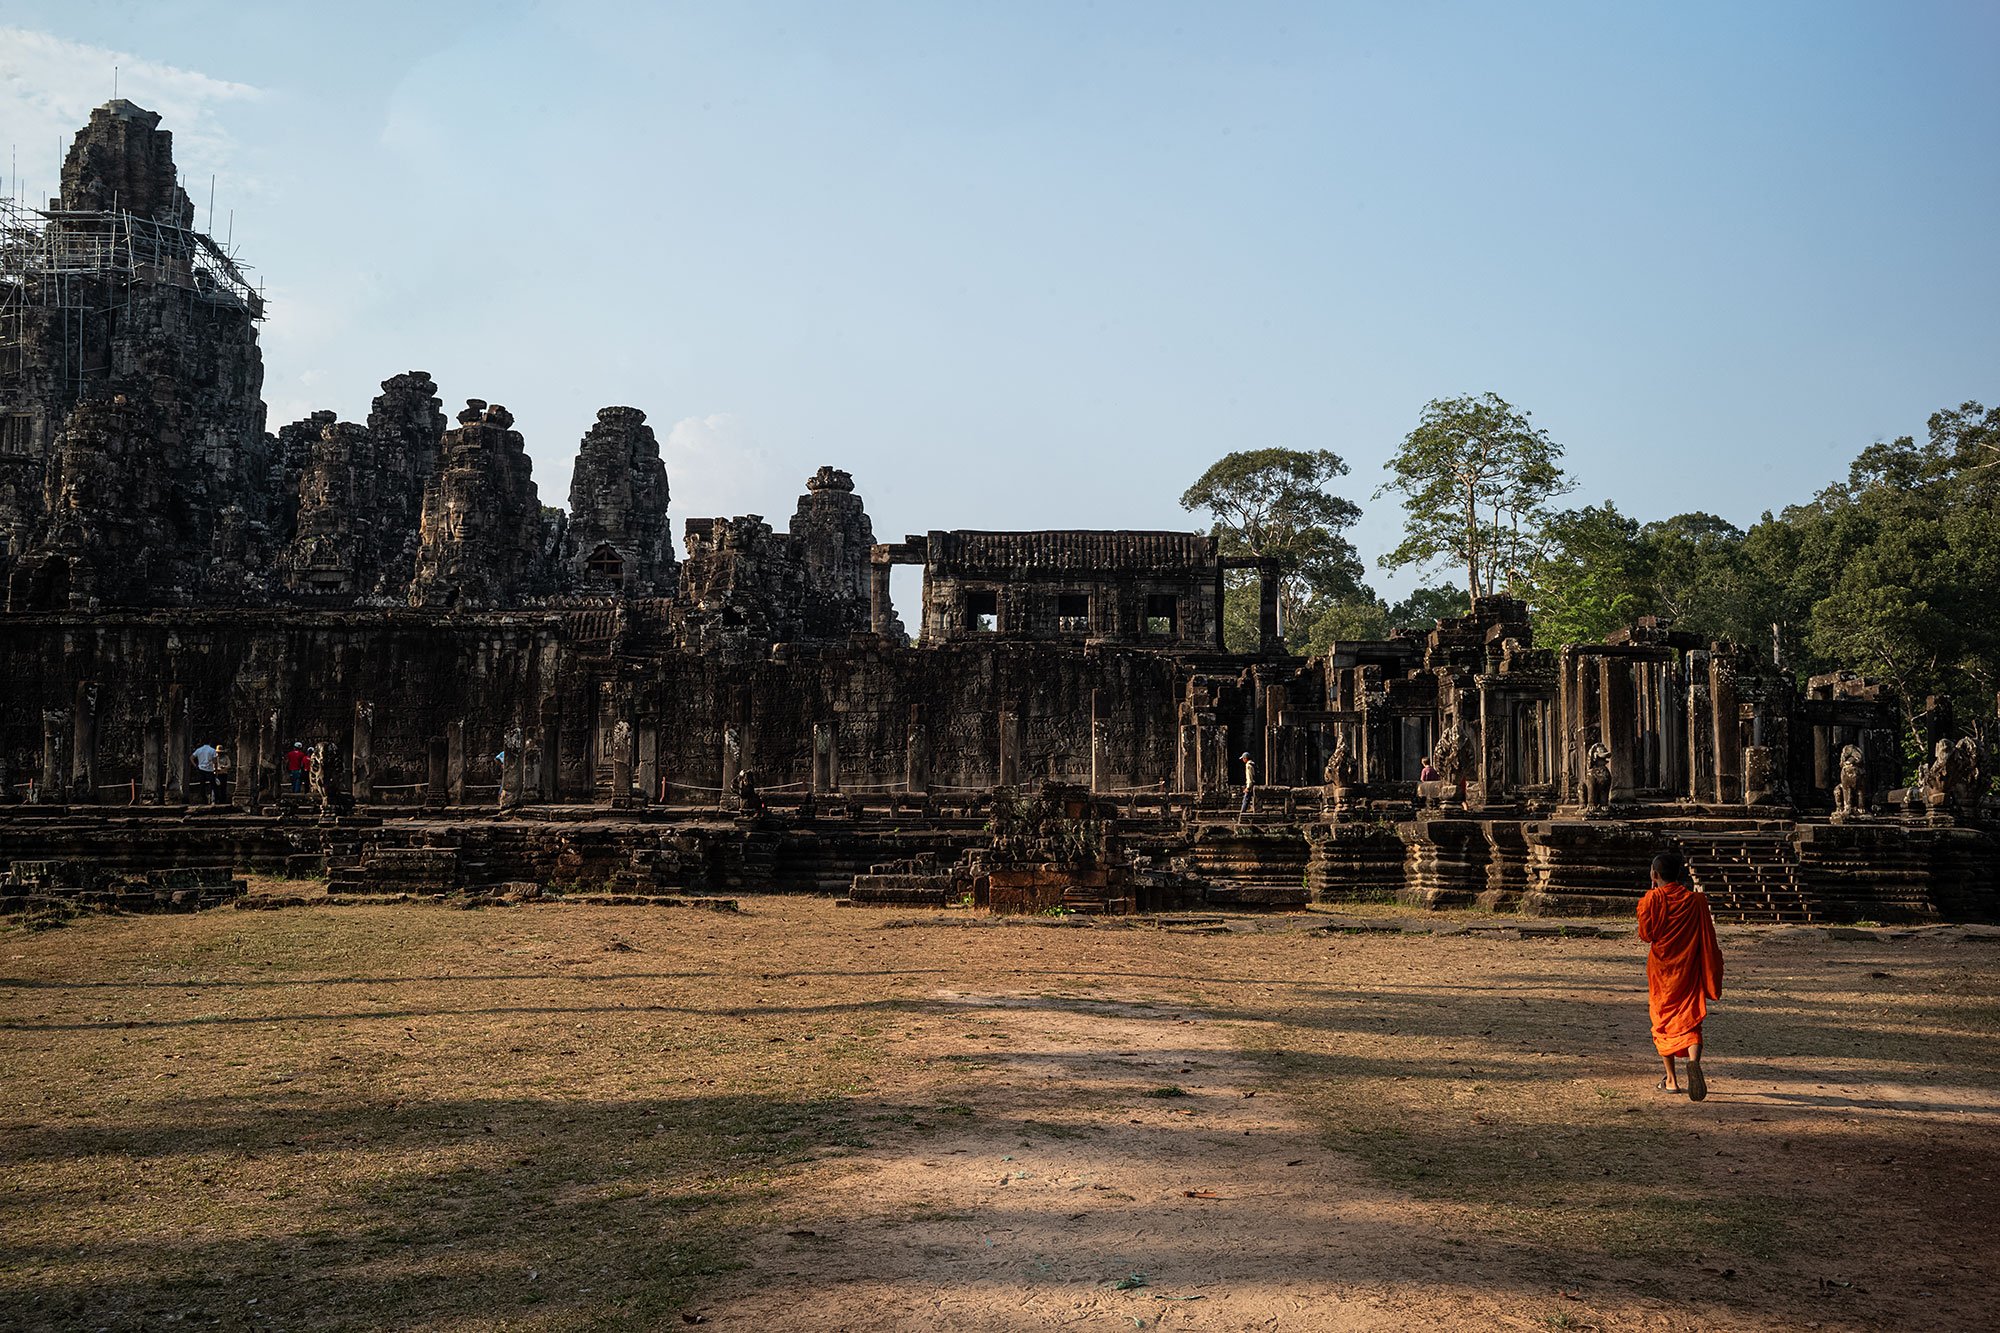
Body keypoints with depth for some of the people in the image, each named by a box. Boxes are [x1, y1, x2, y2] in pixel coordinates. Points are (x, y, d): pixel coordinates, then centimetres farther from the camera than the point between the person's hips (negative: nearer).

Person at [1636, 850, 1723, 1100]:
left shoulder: (1653, 898, -9)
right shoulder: (1695, 900, -1)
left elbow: (1646, 934, -7)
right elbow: (1708, 939, -1)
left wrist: (1644, 904, 0)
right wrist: (1712, 974, 7)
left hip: (1660, 967, -1)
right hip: (1689, 967, 1)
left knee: (1663, 1019, 12)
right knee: (1690, 1017, -1)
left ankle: (1671, 1079, 16)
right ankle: (1694, 1061, -30)